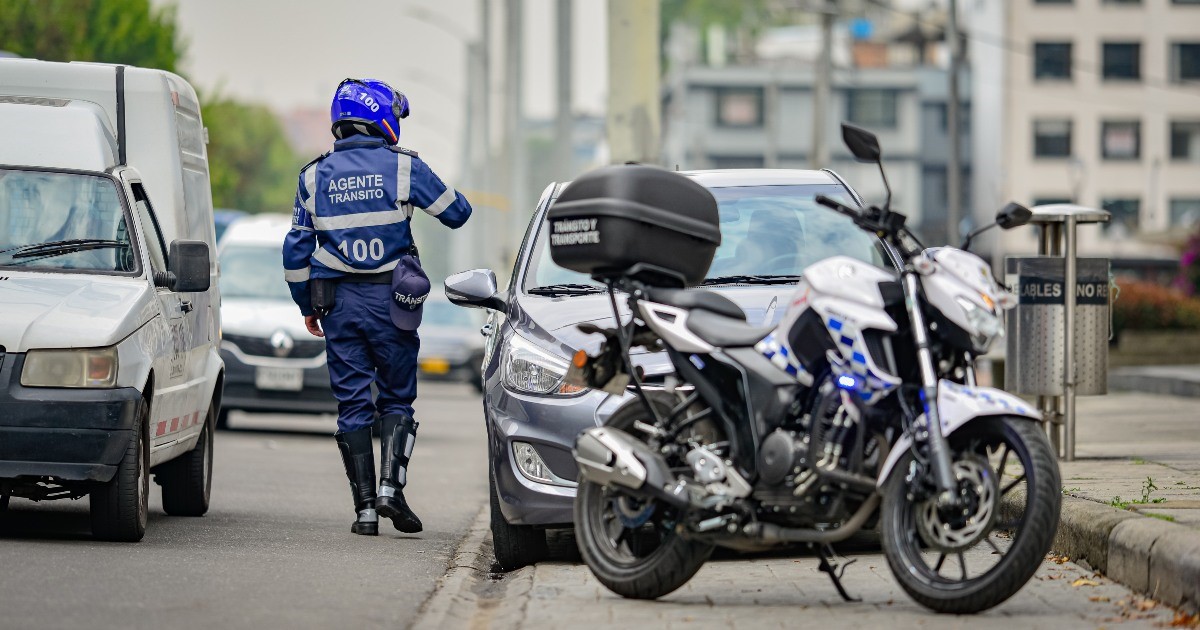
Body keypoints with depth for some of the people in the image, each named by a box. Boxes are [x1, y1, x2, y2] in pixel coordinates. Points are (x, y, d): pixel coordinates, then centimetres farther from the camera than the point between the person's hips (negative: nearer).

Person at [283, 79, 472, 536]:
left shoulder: (314, 176, 6)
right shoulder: (403, 167, -3)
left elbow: (296, 249, 8)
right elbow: (457, 214, 6)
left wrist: (307, 305, 18)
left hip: (338, 301, 2)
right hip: (391, 299, -2)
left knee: (352, 404, 5)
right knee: (396, 399, 8)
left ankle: (365, 507, 2)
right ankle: (391, 486, -11)